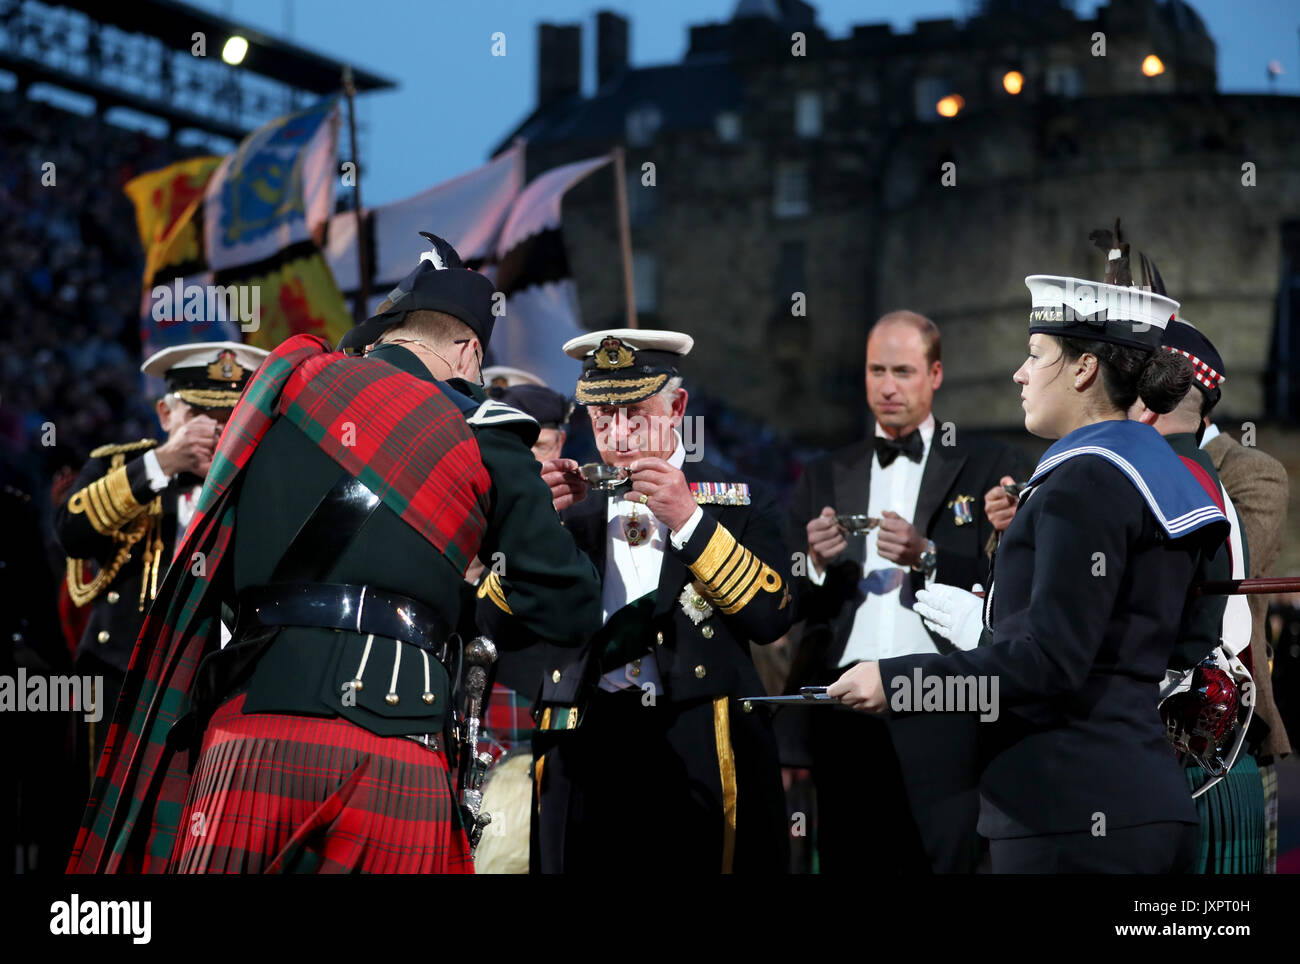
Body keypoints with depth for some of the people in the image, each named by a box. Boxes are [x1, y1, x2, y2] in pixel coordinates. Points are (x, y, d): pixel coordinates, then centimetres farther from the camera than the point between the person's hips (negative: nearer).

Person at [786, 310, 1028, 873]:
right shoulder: (825, 477, 18)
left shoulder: (989, 466, 8)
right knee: (847, 861, -1)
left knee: (942, 860, -11)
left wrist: (927, 557, -15)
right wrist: (815, 561, -7)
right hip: (845, 715, 3)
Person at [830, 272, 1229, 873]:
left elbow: (1052, 660, -20)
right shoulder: (1153, 471, 17)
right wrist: (986, 626, 30)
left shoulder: (1083, 484, -13)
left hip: (1071, 811, -10)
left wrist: (896, 682, -17)